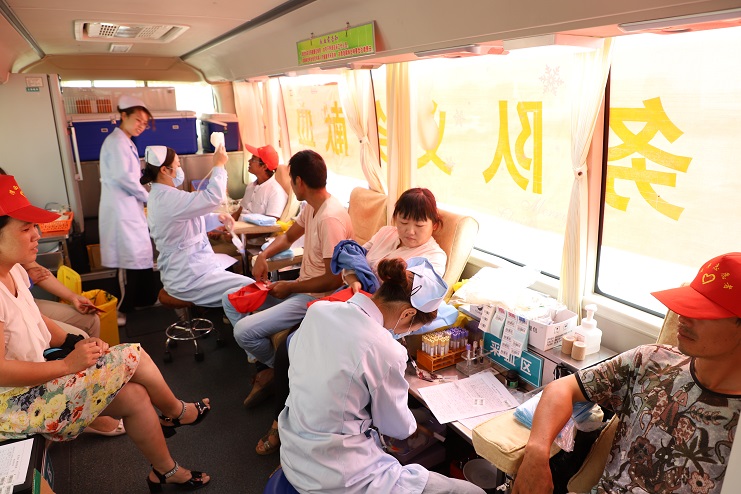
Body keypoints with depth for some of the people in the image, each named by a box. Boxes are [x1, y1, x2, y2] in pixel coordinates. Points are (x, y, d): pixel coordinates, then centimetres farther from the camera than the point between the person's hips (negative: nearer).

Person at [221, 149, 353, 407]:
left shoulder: (331, 218, -26)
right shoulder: (311, 207, 3)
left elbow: (334, 279, -26)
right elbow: (289, 236, 21)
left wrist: (289, 287, -14)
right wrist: (263, 256, 2)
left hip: (317, 297, -10)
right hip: (300, 288, 10)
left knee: (244, 331, -20)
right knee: (230, 299, 10)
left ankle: (276, 366, 12)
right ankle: (266, 363, 7)